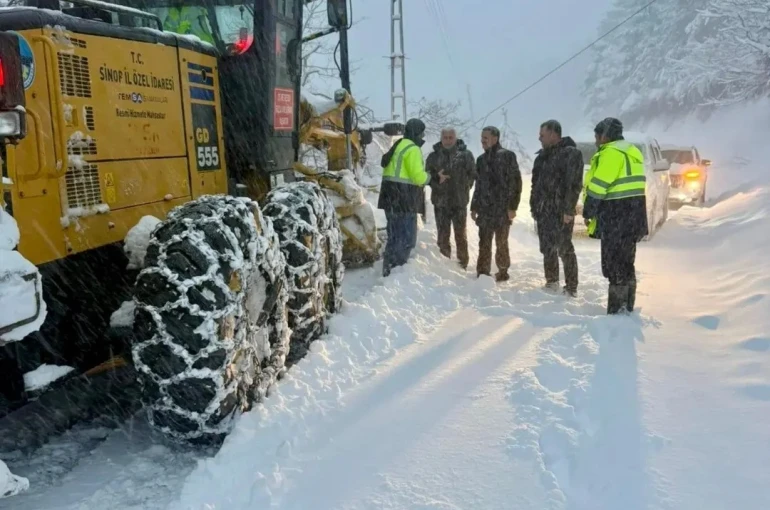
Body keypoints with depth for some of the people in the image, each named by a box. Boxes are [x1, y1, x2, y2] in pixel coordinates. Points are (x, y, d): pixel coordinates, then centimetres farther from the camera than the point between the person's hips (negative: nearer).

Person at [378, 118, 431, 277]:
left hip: (392, 198, 10)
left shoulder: (398, 146, 19)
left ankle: (390, 268, 23)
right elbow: (418, 176, -20)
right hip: (403, 199, -10)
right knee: (406, 238, -6)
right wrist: (427, 177, 2)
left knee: (395, 236, 17)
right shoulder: (413, 149, -12)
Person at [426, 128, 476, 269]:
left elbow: (472, 174, 1)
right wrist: (437, 178, -13)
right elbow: (427, 175, 6)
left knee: (460, 234, 6)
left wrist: (464, 188, -6)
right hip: (440, 201, 2)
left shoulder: (465, 154, 0)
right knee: (443, 234, 8)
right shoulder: (434, 156, 6)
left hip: (459, 201, -2)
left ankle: (462, 264, 17)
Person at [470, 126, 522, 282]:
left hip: (502, 209, -5)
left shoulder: (507, 156, -5)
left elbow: (516, 182, -9)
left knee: (501, 243, 6)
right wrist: (474, 207, 16)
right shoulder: (481, 159, 13)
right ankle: (483, 273, 11)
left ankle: (502, 272, 18)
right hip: (484, 209, 5)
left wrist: (512, 206, -14)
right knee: (484, 244, 4)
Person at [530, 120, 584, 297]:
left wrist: (568, 210, -20)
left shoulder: (571, 153, -10)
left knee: (564, 249, -4)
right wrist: (534, 206, 15)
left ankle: (571, 287, 5)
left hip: (561, 212, -8)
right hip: (543, 211, 8)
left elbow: (574, 184, -16)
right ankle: (551, 282, 26)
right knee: (547, 249, 14)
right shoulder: (542, 156, 14)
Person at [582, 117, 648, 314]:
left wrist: (588, 211, -8)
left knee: (614, 264, -7)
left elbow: (598, 186, -16)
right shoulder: (632, 151, 20)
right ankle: (627, 307, 20)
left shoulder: (611, 152, -12)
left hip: (617, 215, -10)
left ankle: (618, 309, -6)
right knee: (626, 262, 15)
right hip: (632, 212, 10)